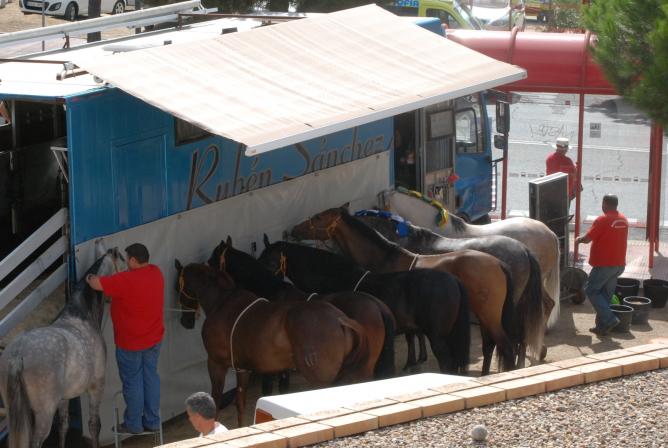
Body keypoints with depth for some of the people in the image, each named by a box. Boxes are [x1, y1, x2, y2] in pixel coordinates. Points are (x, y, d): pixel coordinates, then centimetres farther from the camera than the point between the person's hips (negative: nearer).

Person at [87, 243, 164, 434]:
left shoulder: (125, 280, -26)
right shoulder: (156, 272, -3)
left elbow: (96, 283, -20)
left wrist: (89, 277, 1)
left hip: (130, 342, -7)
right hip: (154, 338, 7)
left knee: (132, 382, 7)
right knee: (151, 376, 16)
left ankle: (133, 424, 18)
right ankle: (152, 421, 23)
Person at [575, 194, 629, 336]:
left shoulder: (602, 220, -15)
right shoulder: (623, 220, 9)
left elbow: (587, 239, -14)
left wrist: (579, 239, 7)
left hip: (604, 264, -7)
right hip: (619, 264, 7)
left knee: (591, 290, 2)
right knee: (606, 294, 13)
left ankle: (609, 319, -10)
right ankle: (602, 326, 15)